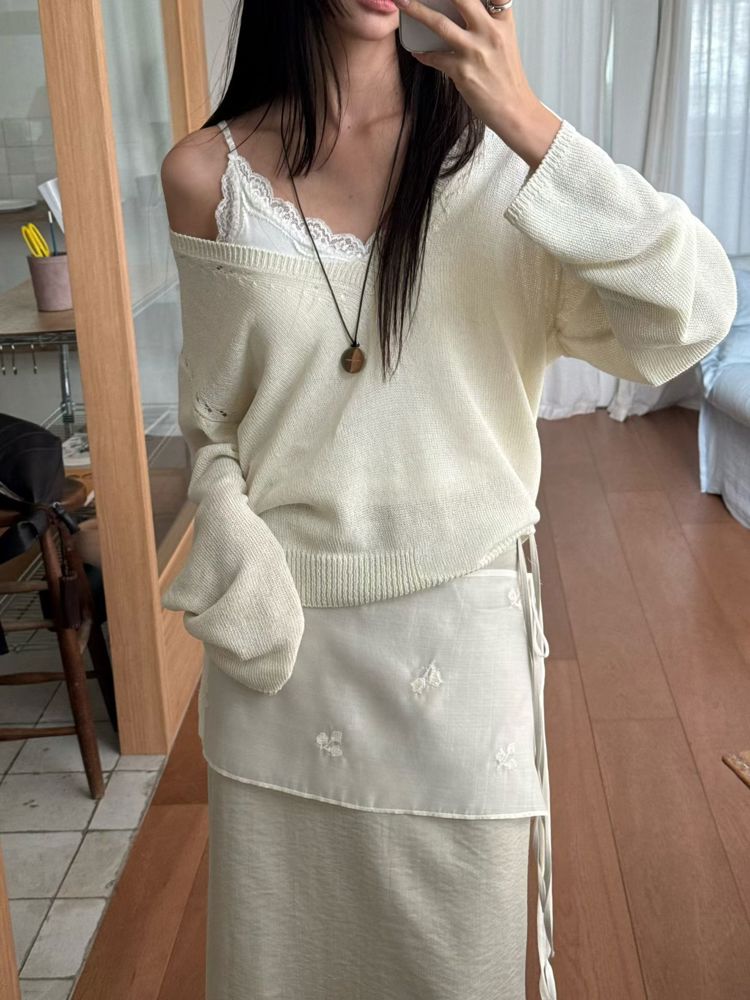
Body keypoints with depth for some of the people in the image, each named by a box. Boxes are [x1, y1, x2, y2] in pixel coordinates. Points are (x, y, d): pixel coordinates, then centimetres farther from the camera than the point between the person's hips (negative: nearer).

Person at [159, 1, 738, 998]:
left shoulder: (494, 155, -6)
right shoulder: (209, 175, -3)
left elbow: (695, 314, -19)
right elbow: (212, 422, 5)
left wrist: (524, 118, -25)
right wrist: (241, 582, -8)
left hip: (462, 628, 0)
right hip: (282, 631, 1)